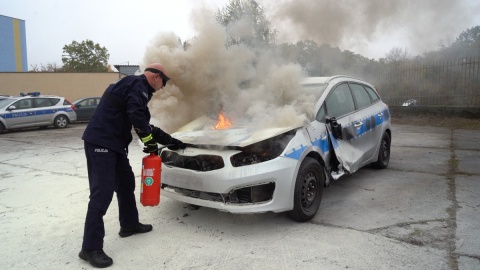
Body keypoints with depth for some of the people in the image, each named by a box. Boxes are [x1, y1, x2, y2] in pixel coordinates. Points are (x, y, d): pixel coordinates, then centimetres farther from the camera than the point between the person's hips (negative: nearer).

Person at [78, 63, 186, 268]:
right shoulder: (138, 86, -10)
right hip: (100, 143, -11)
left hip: (113, 144, 11)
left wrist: (171, 141, 25)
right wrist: (150, 141, -10)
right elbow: (137, 117, -25)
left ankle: (129, 225, 35)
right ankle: (91, 248, -4)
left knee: (126, 184, 19)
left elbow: (143, 123, 25)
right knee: (102, 194, -10)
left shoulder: (134, 86, 23)